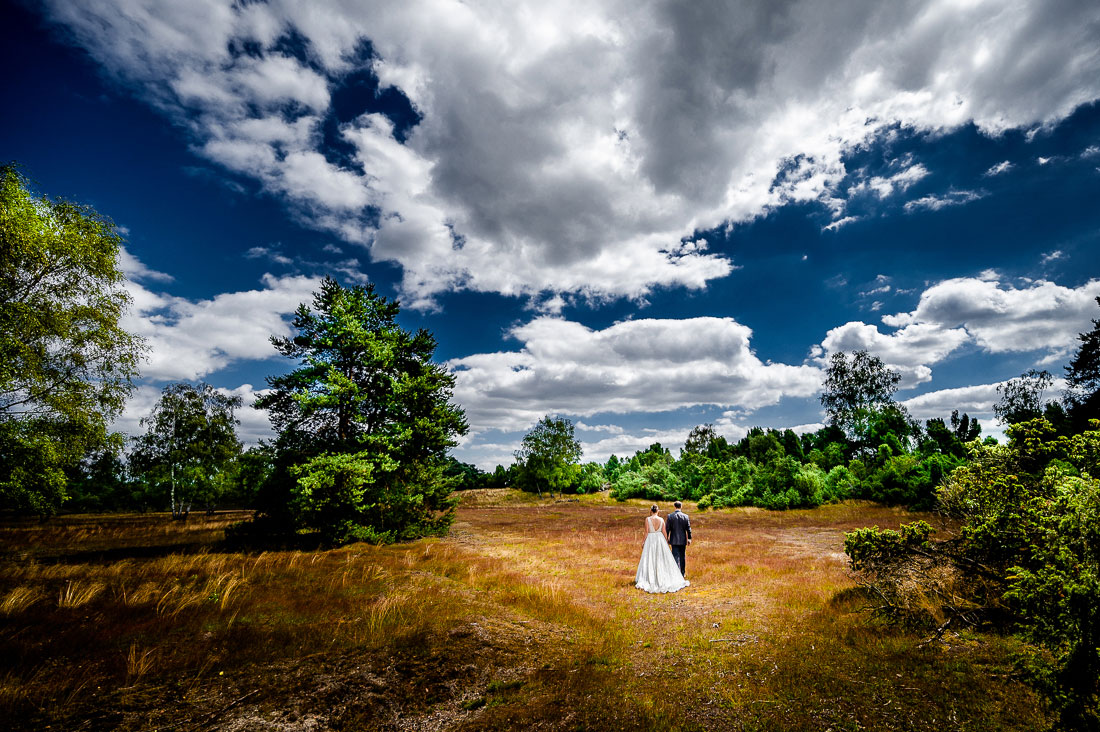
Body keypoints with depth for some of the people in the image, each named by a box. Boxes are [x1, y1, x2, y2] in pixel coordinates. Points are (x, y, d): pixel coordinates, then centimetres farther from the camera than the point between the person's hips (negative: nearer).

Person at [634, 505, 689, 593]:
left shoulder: (648, 519, -9)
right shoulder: (661, 519, -1)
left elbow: (646, 532, -9)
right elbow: (664, 532, 1)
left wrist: (643, 542, 1)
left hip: (650, 539, -2)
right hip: (660, 539, 3)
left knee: (650, 559, 5)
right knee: (662, 559, 12)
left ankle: (650, 579, 6)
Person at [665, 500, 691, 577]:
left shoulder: (670, 516, -8)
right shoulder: (685, 516, -5)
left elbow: (667, 528, -5)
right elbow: (688, 528, -1)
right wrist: (689, 538, 10)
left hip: (674, 540, -2)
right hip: (683, 540, 2)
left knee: (676, 556, 1)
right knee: (682, 557, 15)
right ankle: (682, 573, 24)